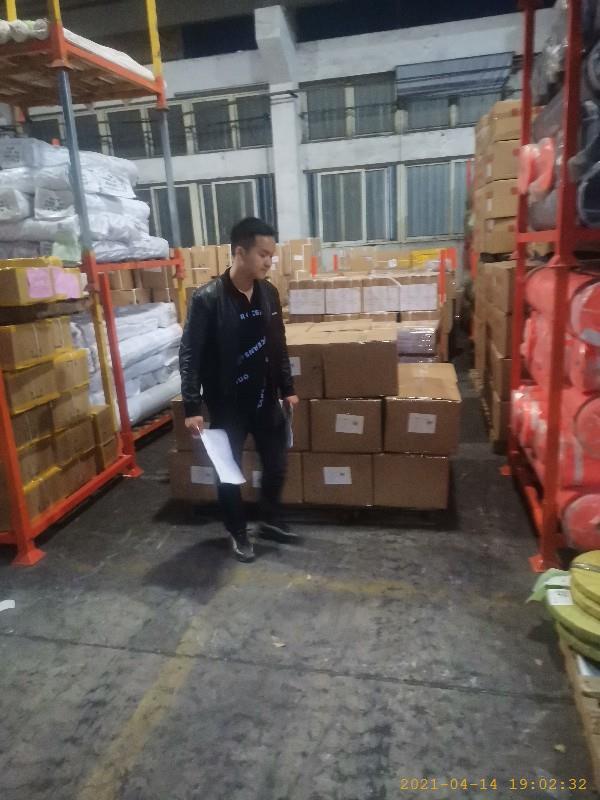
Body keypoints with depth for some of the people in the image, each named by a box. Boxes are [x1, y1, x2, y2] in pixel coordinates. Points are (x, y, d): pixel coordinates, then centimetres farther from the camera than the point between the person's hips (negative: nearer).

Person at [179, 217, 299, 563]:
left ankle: (271, 519, 38)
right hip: (227, 404, -5)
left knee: (277, 463, 14)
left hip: (266, 399, 5)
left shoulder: (269, 293, 0)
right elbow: (190, 355, -15)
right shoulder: (207, 299, -17)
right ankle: (238, 532, 31)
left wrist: (287, 388, 12)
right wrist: (192, 407, -18)